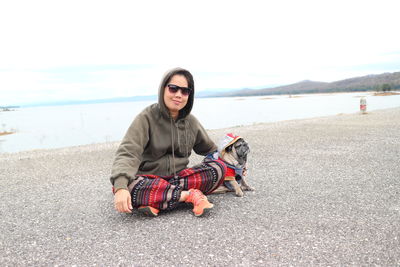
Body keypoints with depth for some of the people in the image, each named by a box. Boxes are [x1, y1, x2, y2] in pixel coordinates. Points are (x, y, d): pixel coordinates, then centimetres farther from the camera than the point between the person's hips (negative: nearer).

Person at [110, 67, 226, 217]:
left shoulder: (191, 121, 6)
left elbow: (209, 149, 21)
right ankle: (189, 195, -23)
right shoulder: (146, 118, -10)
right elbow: (127, 152, -24)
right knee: (129, 186, -36)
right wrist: (120, 186, -41)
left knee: (219, 167, -18)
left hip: (178, 178, 4)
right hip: (149, 180, -4)